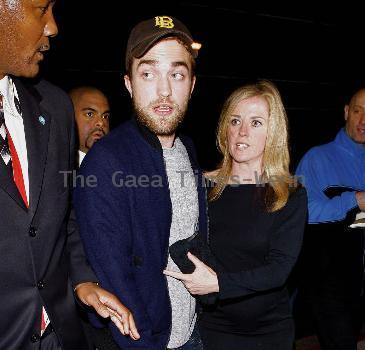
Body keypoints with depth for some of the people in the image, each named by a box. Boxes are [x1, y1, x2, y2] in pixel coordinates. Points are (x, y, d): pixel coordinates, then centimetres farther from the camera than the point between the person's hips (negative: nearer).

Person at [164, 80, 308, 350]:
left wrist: (218, 282, -27)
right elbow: (183, 252, 2)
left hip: (271, 328, 0)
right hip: (213, 324, 1)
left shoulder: (292, 196, -8)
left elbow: (279, 269, -17)